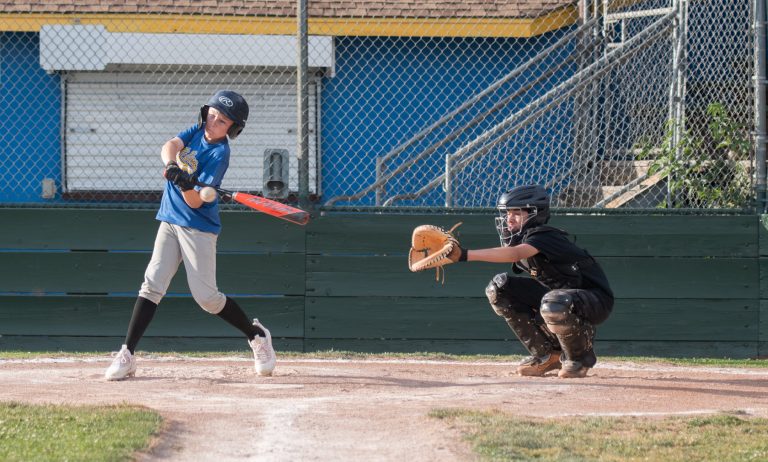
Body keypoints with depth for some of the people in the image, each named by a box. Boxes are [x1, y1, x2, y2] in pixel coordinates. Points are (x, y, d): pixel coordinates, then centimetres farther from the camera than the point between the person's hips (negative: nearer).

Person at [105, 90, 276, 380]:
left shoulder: (219, 154, -15)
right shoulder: (197, 131, 4)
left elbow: (195, 202, -19)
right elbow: (170, 146, -15)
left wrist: (187, 185, -40)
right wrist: (172, 165, -35)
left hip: (198, 227, -5)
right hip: (170, 220, 5)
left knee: (206, 296, -6)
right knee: (152, 283, -5)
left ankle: (257, 335, 16)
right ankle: (127, 356, -8)